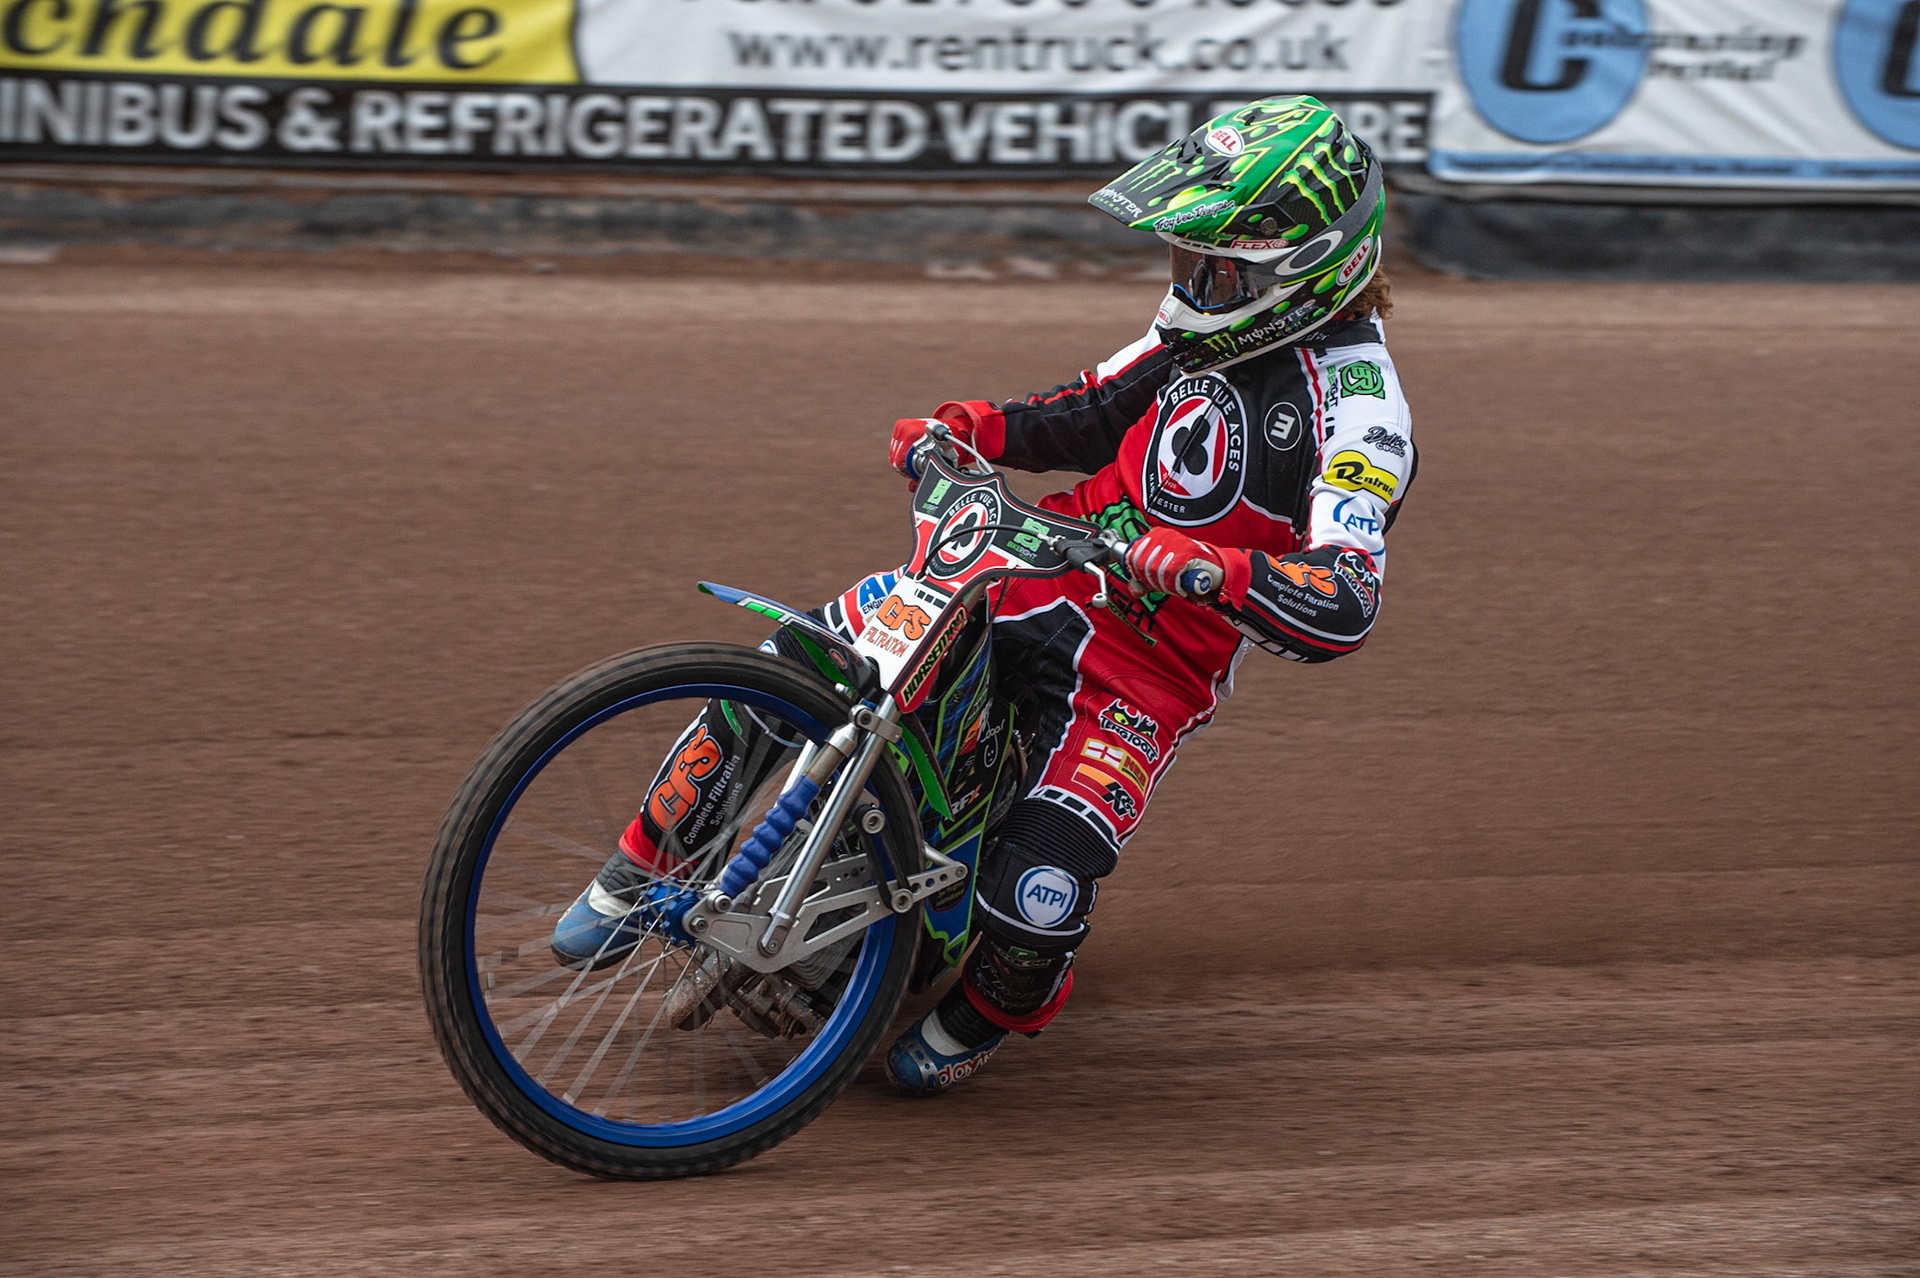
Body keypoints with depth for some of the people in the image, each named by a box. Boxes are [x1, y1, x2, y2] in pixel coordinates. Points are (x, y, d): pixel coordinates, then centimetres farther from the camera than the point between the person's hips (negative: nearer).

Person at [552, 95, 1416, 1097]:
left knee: (1038, 890, -24)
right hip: (1043, 568, 7)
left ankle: (978, 1017, 14)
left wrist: (1210, 568, -47)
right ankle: (641, 871, 11)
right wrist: (968, 428, 4)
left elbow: (1343, 609, -31)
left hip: (1154, 667, -7)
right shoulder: (1210, 329, 5)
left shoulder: (1356, 406, -19)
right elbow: (1094, 413, 21)